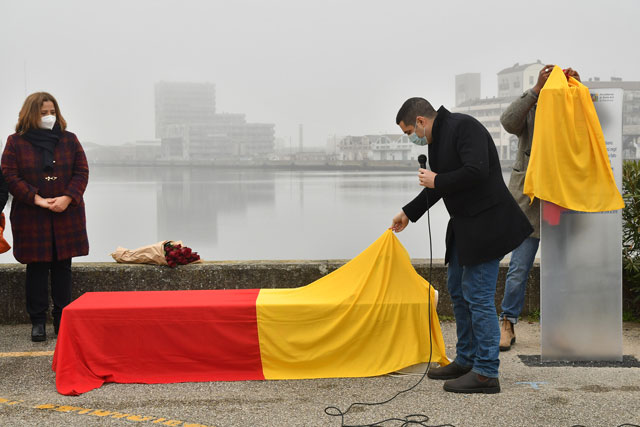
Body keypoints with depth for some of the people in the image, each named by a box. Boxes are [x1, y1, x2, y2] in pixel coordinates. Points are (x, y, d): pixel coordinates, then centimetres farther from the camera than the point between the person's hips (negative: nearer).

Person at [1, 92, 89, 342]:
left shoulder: (69, 140, 8)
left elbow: (82, 171, 4)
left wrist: (68, 198, -12)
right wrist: (36, 199, -14)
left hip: (66, 216, 2)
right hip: (32, 218, -2)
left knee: (62, 267, 7)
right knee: (36, 268, 3)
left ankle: (62, 319, 15)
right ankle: (38, 321, 10)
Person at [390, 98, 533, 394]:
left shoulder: (463, 127, -15)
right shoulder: (437, 139, 15)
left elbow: (476, 171, -28)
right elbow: (438, 186, 26)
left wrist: (437, 181, -14)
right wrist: (408, 213, 32)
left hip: (486, 222, -11)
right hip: (464, 225, 11)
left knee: (478, 295, -8)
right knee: (457, 289, 17)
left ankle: (486, 373, 0)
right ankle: (466, 361, 29)